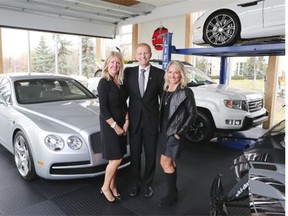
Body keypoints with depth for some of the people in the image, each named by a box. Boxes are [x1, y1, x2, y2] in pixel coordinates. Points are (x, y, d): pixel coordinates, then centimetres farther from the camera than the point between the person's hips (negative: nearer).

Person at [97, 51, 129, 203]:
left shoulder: (121, 82, 8)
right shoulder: (104, 82, -13)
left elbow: (124, 104, 11)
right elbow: (103, 109, -17)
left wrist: (126, 122, -1)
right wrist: (115, 126, -16)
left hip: (121, 124, 6)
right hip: (109, 125, -6)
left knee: (115, 159, 13)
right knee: (116, 159, -2)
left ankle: (112, 186, 29)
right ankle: (105, 187, 19)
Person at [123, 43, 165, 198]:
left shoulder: (159, 73, -3)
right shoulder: (128, 72, 1)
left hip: (151, 121, -1)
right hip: (134, 120, 1)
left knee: (150, 155, 12)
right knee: (134, 154, 13)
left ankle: (148, 183, 33)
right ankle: (135, 183, 34)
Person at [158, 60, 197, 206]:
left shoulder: (186, 92, -12)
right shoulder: (165, 90, 7)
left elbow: (192, 114, -11)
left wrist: (180, 132, -14)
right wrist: (161, 129, 9)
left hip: (175, 133, -7)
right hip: (164, 131, 7)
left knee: (165, 163, -3)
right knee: (171, 163, 15)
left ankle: (172, 194, 15)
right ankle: (173, 192, 30)